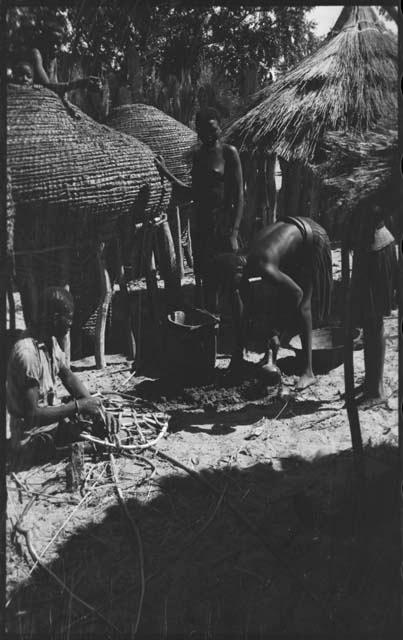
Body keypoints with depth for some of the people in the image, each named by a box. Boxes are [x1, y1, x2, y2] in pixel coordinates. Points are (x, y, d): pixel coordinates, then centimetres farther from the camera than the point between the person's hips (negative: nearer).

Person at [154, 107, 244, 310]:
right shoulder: (198, 154, 12)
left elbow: (239, 195, -9)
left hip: (224, 224, -6)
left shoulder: (229, 152, -6)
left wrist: (234, 234, -16)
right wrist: (166, 173, 13)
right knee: (206, 282, 13)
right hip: (202, 225, 6)